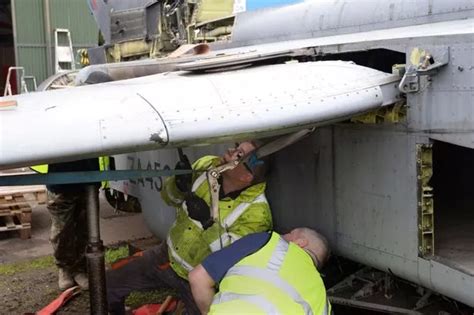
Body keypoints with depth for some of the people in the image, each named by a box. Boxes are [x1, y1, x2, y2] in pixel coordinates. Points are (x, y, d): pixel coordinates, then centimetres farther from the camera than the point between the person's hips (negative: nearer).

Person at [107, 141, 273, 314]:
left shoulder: (257, 210, -28)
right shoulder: (205, 165, -14)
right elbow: (170, 197, 0)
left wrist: (208, 222, -42)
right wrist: (179, 186, -23)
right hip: (168, 256, 5)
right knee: (108, 285, 7)